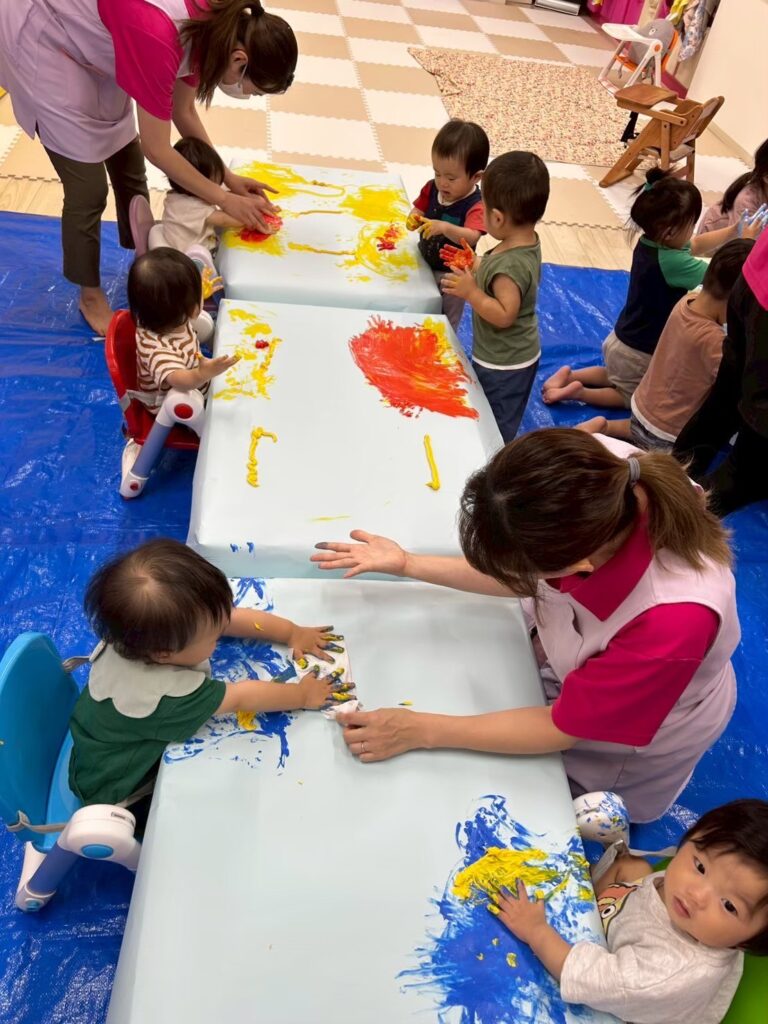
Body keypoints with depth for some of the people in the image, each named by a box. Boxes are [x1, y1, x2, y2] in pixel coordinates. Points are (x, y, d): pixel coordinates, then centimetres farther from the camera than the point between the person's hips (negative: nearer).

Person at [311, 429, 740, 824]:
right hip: (586, 661, 4)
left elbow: (562, 729, -26)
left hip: (615, 745, -4)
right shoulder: (600, 471, -32)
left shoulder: (673, 620, -44)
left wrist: (419, 731, -23)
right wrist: (407, 565, -9)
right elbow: (526, 574, -10)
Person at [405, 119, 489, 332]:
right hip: (424, 264, 6)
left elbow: (472, 237, -39)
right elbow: (418, 210, 1)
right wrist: (413, 220, -24)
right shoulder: (432, 189, -7)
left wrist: (445, 227, -56)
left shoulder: (476, 205, -26)